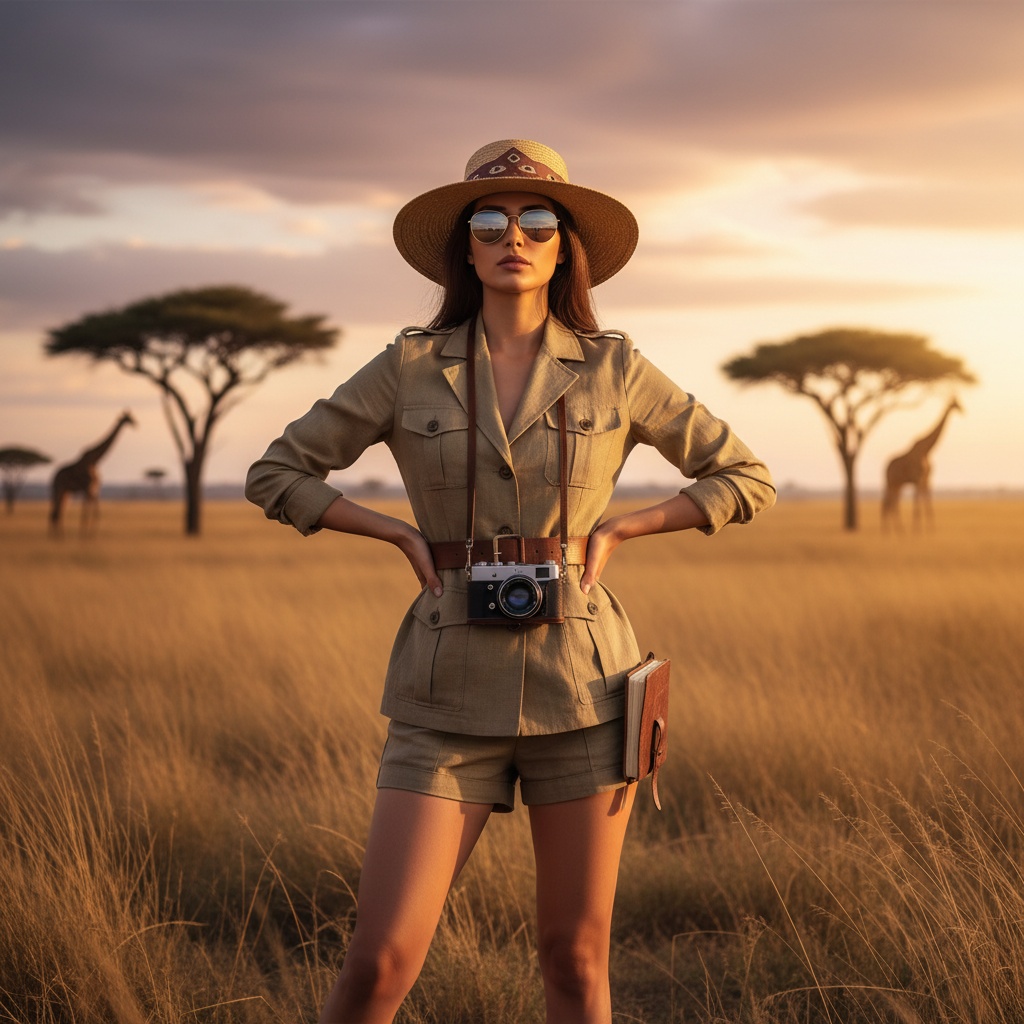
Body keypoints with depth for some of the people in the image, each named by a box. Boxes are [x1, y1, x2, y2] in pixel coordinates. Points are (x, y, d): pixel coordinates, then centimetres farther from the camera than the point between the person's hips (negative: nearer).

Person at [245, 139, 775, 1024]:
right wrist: (404, 535, -2)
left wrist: (617, 528, -2)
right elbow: (276, 475, 8)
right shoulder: (410, 368, 2)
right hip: (451, 694, 0)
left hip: (581, 686, 0)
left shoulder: (613, 369, 2)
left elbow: (745, 478, 9)